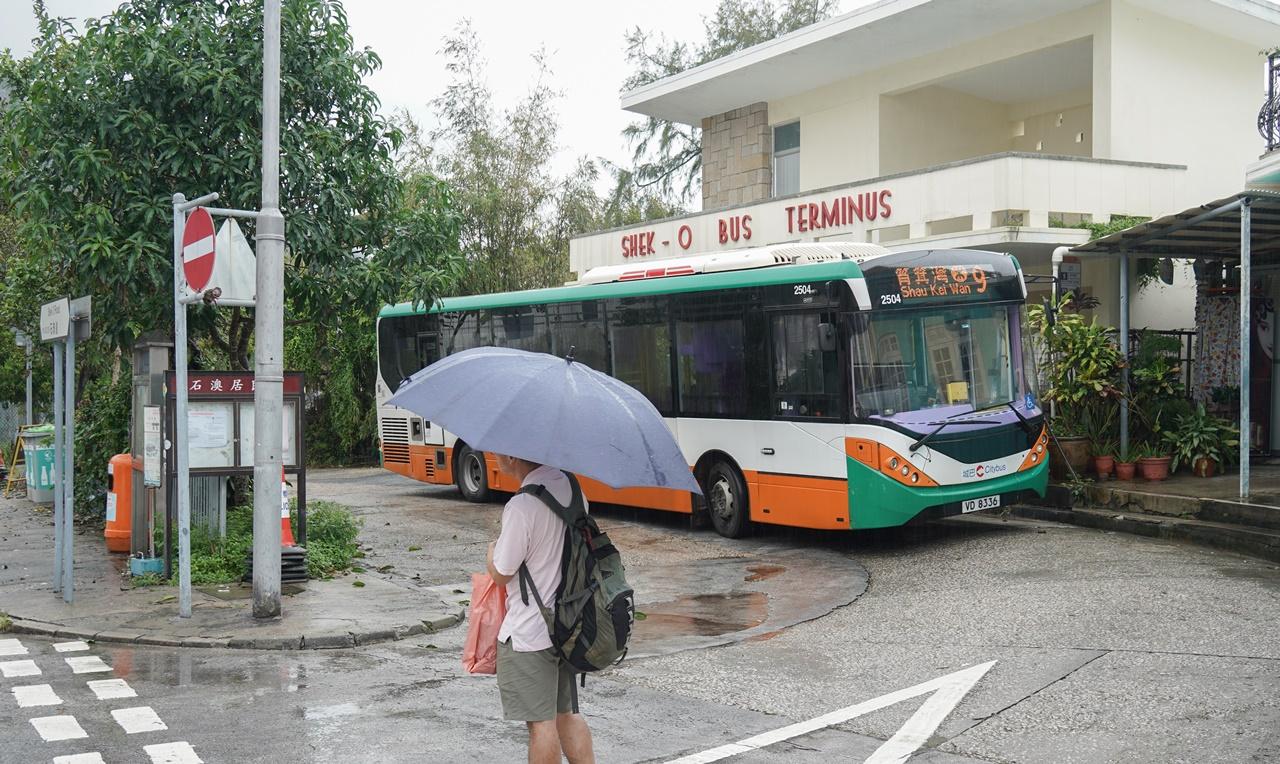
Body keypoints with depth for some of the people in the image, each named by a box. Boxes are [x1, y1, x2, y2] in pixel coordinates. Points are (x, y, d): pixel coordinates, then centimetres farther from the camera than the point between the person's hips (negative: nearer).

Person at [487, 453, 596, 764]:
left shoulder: (521, 507, -25)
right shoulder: (570, 485, 0)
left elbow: (501, 574, -15)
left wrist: (492, 549, 7)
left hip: (528, 632, -8)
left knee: (541, 721, 5)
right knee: (566, 713, 19)